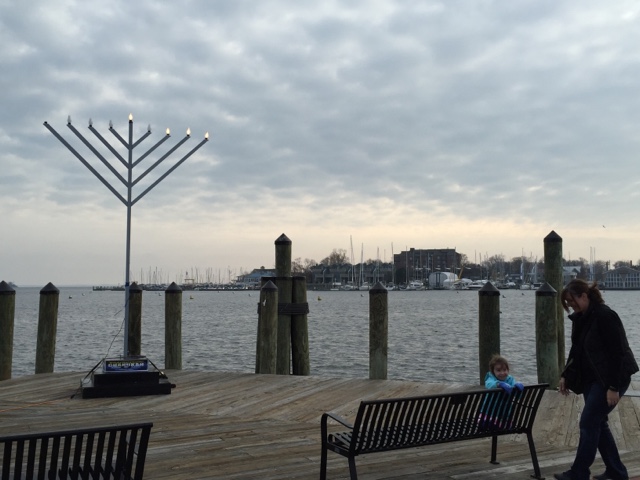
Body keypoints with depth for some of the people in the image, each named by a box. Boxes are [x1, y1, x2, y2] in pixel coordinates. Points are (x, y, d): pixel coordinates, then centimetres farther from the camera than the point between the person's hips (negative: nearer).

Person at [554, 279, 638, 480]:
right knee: (598, 424, 12)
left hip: (612, 378, -9)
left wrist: (613, 387, -23)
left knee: (588, 423, -7)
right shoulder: (579, 318, 7)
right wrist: (565, 375, 10)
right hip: (591, 378, 9)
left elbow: (617, 353, -22)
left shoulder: (605, 316, -20)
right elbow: (576, 350, 16)